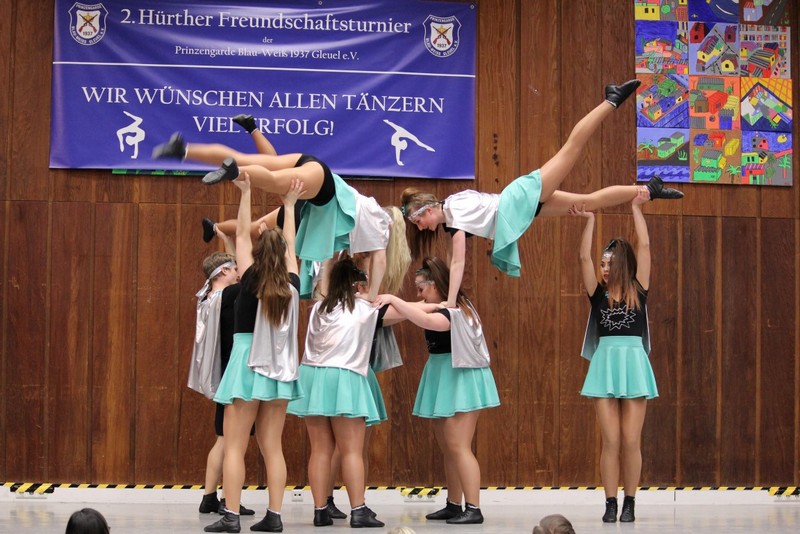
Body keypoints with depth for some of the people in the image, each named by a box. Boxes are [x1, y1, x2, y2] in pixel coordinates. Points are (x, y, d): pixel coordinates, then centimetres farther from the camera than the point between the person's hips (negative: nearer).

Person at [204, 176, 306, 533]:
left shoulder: (251, 282, -7)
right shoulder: (291, 286, 2)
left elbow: (242, 235, 0)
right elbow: (290, 246, 16)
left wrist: (246, 192, 5)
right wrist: (289, 205, 25)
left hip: (248, 364, -4)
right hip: (280, 369, 4)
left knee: (235, 446, -3)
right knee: (272, 447, 7)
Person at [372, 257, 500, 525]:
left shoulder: (454, 312, -20)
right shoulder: (441, 309, 10)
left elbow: (426, 320, -39)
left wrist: (393, 299, -37)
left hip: (459, 380, -10)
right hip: (444, 382, 10)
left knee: (458, 447, -13)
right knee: (447, 448, 13)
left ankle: (473, 509, -14)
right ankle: (454, 505, 20)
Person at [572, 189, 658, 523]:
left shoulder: (638, 291, 6)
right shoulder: (598, 294, 7)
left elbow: (644, 247, 2)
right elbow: (584, 257, -1)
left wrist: (636, 209, 5)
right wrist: (589, 220, -4)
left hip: (633, 364, -1)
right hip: (604, 365, 1)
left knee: (631, 441, -1)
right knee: (611, 441, -2)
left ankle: (629, 503, 7)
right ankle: (610, 503, 3)